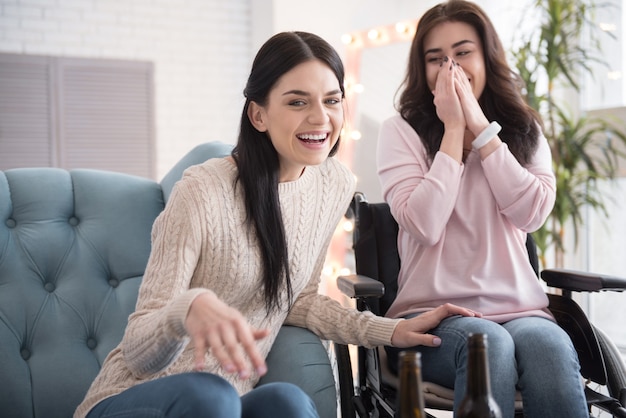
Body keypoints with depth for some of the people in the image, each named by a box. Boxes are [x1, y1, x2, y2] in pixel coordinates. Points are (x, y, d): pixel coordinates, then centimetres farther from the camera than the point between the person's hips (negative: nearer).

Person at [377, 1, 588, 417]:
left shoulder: (524, 130, 13)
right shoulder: (402, 131, 4)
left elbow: (532, 213, -5)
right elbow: (424, 225, -11)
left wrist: (480, 126, -7)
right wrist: (453, 129, -7)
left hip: (518, 308, 2)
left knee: (550, 345, -33)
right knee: (487, 342, -36)